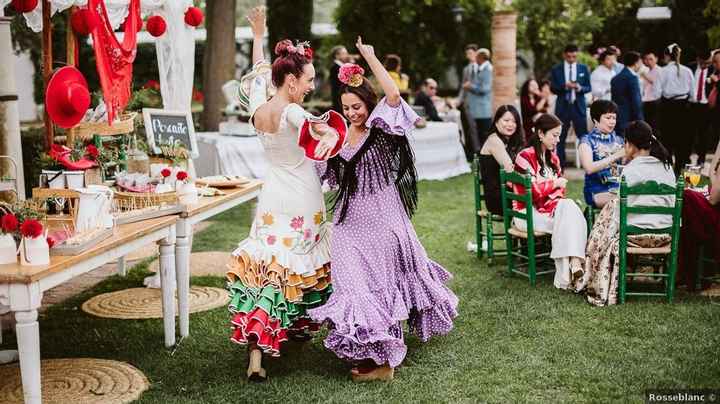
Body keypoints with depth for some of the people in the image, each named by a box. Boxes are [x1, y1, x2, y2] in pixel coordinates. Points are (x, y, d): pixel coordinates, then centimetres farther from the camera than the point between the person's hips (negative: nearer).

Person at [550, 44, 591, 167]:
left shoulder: (584, 69, 7)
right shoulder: (556, 69, 5)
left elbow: (588, 87, 7)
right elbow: (552, 88, 1)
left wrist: (580, 88, -15)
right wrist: (565, 85, -17)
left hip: (578, 106, 0)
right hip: (562, 106, 0)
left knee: (583, 136, -1)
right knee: (560, 137, 2)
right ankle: (560, 165, 9)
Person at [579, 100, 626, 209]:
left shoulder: (618, 140, 15)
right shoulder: (587, 141, 1)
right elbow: (589, 168, -16)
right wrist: (615, 156, -21)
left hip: (619, 187, 5)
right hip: (597, 191, -5)